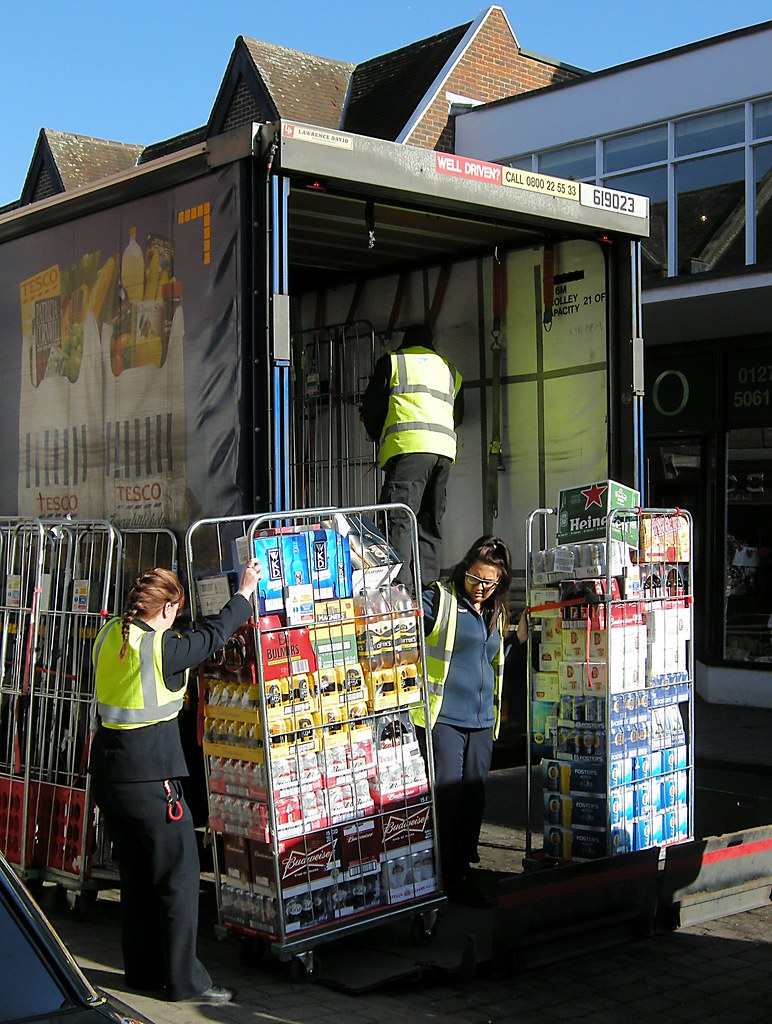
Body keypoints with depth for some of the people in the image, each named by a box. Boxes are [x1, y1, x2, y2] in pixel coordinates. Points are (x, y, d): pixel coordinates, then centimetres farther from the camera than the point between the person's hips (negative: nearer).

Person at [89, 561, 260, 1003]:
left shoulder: (110, 635, 4)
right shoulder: (164, 648, -17)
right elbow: (213, 635, -3)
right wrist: (245, 592, 9)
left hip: (109, 765, 8)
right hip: (150, 772, -8)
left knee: (136, 873, 18)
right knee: (179, 871, 2)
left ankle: (143, 971, 27)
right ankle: (184, 979, 6)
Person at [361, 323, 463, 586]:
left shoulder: (392, 361, 15)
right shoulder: (450, 369, 28)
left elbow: (371, 406, 15)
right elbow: (458, 415, 30)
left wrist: (378, 435, 31)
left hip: (408, 447, -5)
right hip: (445, 449, 5)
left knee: (398, 518, -13)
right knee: (430, 522, 10)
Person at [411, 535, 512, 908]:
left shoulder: (496, 614, 16)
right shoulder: (439, 600, -4)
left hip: (481, 722, 6)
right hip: (443, 719, -6)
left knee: (474, 797, 10)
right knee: (446, 797, -6)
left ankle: (463, 870, 21)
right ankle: (447, 880, 2)